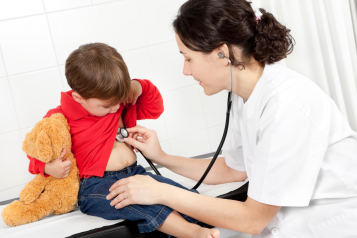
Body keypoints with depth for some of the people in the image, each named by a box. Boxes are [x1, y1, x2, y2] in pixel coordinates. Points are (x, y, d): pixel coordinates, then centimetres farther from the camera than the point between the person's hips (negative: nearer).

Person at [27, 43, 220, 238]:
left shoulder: (121, 103, 13)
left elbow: (154, 109, 24)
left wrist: (141, 87, 4)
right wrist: (48, 167, -17)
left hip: (135, 173, 7)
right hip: (96, 185, -6)